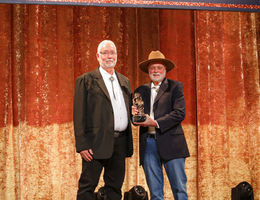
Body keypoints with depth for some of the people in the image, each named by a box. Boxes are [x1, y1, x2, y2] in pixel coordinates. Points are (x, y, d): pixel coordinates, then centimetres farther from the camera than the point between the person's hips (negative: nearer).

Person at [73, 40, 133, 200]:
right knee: (87, 187, -2)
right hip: (97, 143, -5)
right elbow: (79, 115, -5)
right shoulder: (86, 80, 0)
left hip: (120, 143, 5)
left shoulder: (125, 81, 17)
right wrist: (82, 145, -13)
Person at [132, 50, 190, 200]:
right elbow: (137, 120, 14)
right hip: (148, 144, 3)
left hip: (170, 143, -3)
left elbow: (180, 113, -7)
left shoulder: (175, 87, 6)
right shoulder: (141, 91, 17)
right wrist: (135, 115, -10)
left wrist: (155, 123, -14)